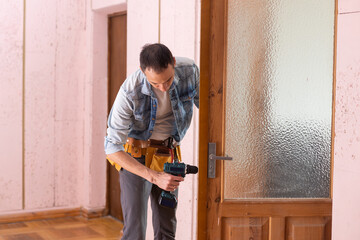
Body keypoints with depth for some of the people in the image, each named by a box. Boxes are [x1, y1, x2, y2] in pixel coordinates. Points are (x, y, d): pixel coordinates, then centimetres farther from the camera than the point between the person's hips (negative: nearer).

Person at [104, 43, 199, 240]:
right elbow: (112, 148, -22)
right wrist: (155, 177, -29)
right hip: (135, 155, -4)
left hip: (169, 153, 4)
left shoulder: (190, 70, -17)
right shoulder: (130, 92, -27)